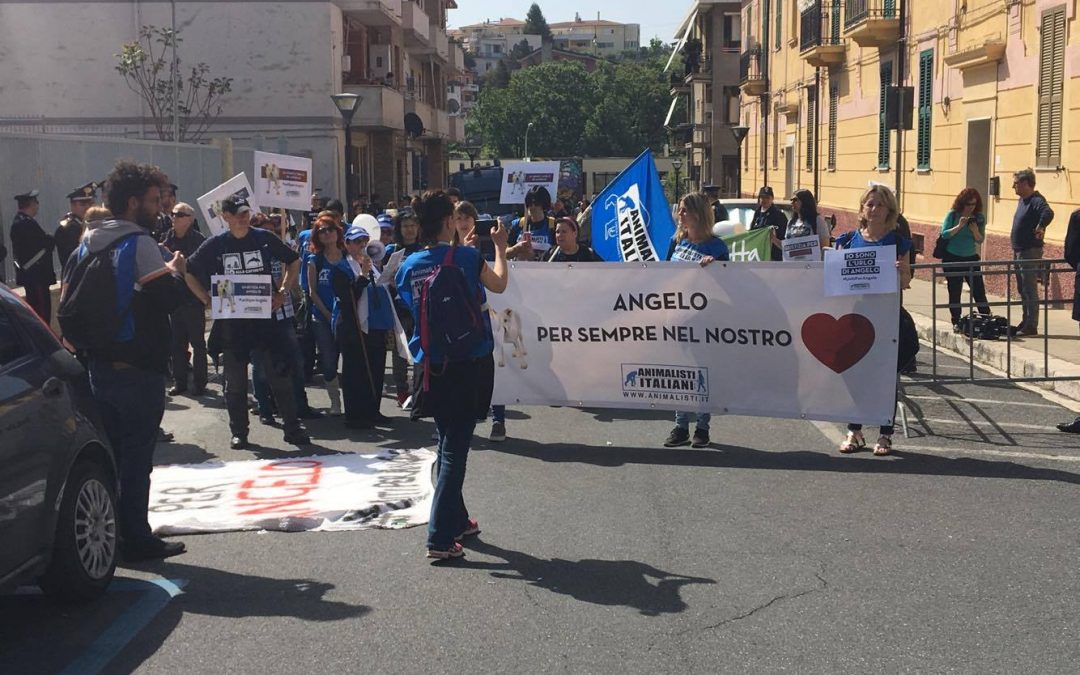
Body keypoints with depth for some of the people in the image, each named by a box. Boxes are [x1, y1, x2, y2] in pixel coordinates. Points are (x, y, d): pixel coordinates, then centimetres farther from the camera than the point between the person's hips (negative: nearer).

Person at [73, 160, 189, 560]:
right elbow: (166, 299, -21)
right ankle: (136, 538, 2)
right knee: (136, 453, -2)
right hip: (137, 366, -8)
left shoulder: (88, 245, 11)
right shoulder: (139, 244, -14)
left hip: (99, 363, 8)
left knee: (106, 452, 15)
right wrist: (175, 272, -3)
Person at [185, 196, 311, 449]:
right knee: (235, 381, 7)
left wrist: (283, 292, 3)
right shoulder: (215, 245, 1)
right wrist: (207, 300, -2)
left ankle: (292, 428, 8)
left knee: (280, 375, -1)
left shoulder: (265, 238, 2)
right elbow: (190, 274, 10)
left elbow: (294, 261, 13)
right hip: (231, 321, 0)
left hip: (265, 316, 0)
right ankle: (238, 432, 19)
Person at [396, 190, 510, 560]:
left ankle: (457, 520, 31)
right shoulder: (467, 258, -11)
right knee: (455, 449, -4)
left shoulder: (409, 267, 0)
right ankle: (440, 537, -7)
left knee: (448, 443, 19)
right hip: (468, 366, -5)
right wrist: (500, 248, 23)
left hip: (431, 366, 5)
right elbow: (499, 284, 8)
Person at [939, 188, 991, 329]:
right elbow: (944, 234, -12)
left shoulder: (979, 218, 2)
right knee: (954, 292, 2)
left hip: (971, 258, 2)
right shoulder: (953, 215, -5)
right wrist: (959, 226, -23)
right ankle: (956, 322, 9)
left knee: (979, 290, 0)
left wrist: (975, 231, -17)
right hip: (952, 258, -2)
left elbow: (980, 240, 2)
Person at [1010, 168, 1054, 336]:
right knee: (1022, 289, 16)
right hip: (1019, 251, 10)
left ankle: (1031, 326, -4)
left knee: (1030, 290, -7)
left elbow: (1048, 213, -36)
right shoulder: (1022, 200, 14)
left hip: (1030, 252, -10)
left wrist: (1041, 227, -40)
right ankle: (1026, 321, 26)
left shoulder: (1036, 201, -16)